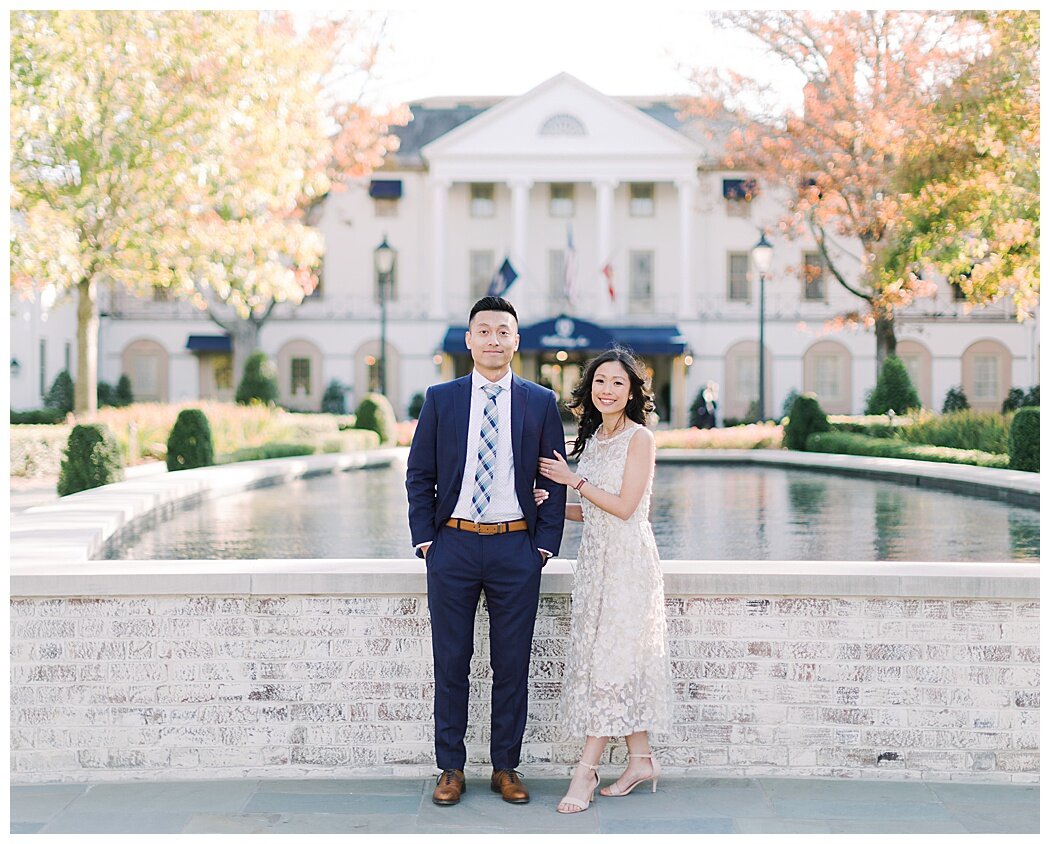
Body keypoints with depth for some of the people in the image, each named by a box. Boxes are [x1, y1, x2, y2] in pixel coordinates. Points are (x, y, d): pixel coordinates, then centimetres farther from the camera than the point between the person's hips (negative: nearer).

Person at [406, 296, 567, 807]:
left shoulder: (540, 402, 4)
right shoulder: (441, 399, 4)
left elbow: (556, 481, 7)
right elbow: (419, 475, 7)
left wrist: (545, 544, 0)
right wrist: (425, 539, -1)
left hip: (516, 548, 0)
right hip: (453, 545, 0)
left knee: (512, 665, 6)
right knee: (451, 664, 6)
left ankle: (506, 767, 19)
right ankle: (451, 769, 17)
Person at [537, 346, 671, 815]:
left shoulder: (640, 438, -9)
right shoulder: (594, 438, 13)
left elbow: (624, 506, -15)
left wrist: (573, 480, -9)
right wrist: (551, 506, 5)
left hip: (627, 560, -8)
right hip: (596, 559, 8)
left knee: (611, 659, -6)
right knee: (621, 662, 9)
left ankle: (586, 770, -3)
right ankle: (641, 760, 18)